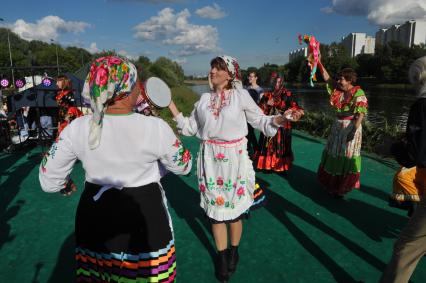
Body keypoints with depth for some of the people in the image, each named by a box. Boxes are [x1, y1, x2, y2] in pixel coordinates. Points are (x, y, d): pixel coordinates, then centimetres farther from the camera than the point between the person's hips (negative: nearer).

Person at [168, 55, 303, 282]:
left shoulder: (241, 96, -4)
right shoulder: (204, 99, 7)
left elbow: (259, 120, -3)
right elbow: (190, 127, 10)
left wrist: (277, 120, -21)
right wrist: (173, 109, 2)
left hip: (234, 159, -3)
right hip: (210, 160, 3)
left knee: (234, 208, 9)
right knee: (215, 207, 10)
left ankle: (234, 252, 36)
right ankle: (222, 257, 30)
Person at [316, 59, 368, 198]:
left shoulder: (358, 93, -13)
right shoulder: (338, 89, 6)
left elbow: (361, 114, -18)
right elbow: (327, 78, 8)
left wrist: (354, 130, -27)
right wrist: (319, 63, -2)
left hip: (350, 127, -7)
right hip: (338, 126, 7)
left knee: (347, 156, 1)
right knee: (334, 154, 12)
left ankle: (343, 187, 13)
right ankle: (332, 183, 27)